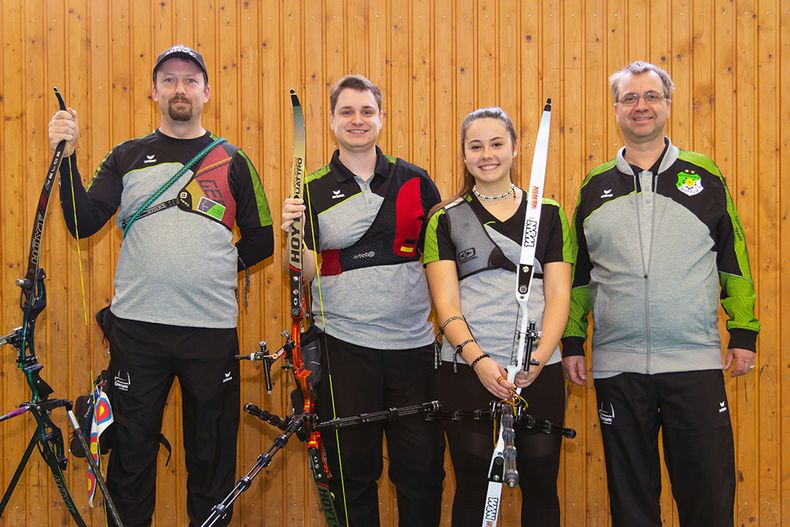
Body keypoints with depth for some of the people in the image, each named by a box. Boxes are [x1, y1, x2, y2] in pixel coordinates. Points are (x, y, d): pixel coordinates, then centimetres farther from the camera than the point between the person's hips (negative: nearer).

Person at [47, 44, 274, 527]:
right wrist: (68, 158, -12)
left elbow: (262, 239, 12)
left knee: (212, 452, 9)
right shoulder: (128, 157, 9)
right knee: (131, 447, 7)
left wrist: (220, 264, 2)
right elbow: (84, 222, -2)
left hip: (212, 327, 0)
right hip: (137, 325, 0)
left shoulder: (232, 162, 8)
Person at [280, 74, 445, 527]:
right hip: (345, 346, -1)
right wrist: (291, 231, -17)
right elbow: (307, 272, -1)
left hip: (413, 344, 1)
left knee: (423, 467, 4)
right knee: (353, 470, 6)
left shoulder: (415, 181, 6)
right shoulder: (314, 190, 3)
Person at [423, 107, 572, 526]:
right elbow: (445, 302, -2)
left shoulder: (549, 213, 9)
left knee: (540, 485, 5)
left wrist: (538, 358, -13)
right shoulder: (446, 219, 6)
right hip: (466, 367, -1)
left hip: (539, 369, 1)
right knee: (472, 485, 5)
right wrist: (478, 359, -18)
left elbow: (559, 295, 3)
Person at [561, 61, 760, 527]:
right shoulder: (595, 187, 8)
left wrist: (744, 332, 1)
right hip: (616, 366, 2)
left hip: (696, 363, -1)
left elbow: (733, 260, 6)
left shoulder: (704, 177, 5)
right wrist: (572, 341, 9)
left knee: (709, 489, 3)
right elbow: (578, 273, 13)